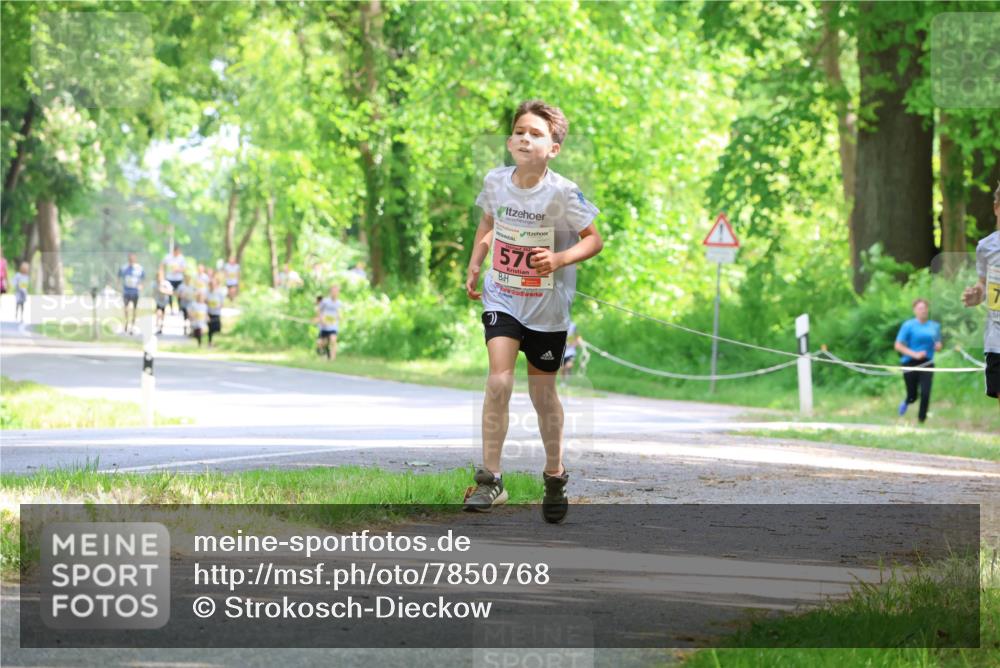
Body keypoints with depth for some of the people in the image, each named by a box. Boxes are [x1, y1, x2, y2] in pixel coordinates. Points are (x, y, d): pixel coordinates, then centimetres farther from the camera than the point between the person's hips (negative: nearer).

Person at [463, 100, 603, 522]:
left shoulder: (562, 193, -17)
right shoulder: (495, 182, -5)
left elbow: (594, 240, -9)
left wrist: (559, 259, -26)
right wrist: (474, 266, 7)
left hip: (548, 307, -2)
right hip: (502, 298, 2)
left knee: (542, 393, 9)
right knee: (499, 381, -16)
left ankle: (555, 476, 30)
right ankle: (490, 479, -10)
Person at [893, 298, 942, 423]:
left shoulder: (935, 326, 10)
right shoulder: (908, 325, -4)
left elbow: (938, 345, 22)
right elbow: (898, 346, -7)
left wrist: (938, 346, -3)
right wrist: (914, 354, -18)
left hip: (927, 364, 3)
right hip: (911, 364, -3)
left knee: (925, 394, -12)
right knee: (913, 396, 4)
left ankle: (921, 420, 5)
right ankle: (906, 403, 41)